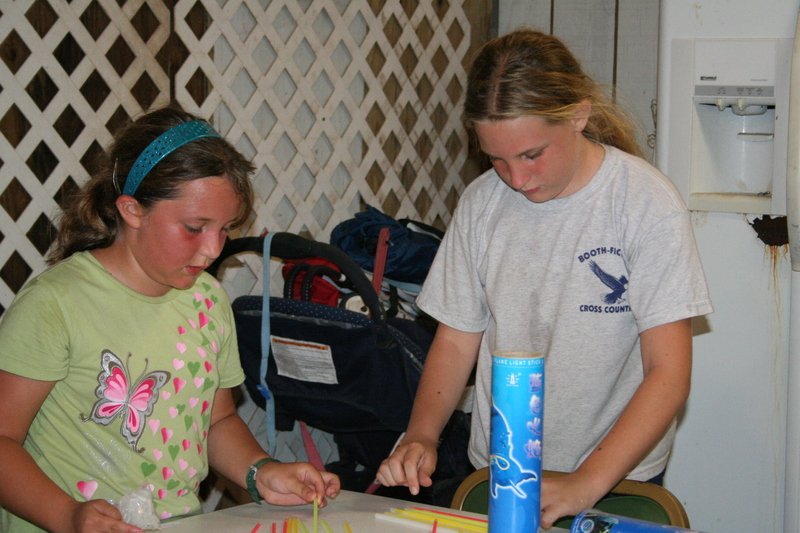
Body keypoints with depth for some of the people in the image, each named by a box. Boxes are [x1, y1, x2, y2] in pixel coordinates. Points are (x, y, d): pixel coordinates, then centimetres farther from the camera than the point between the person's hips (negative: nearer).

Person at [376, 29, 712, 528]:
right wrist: (421, 436, -14)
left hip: (618, 475, -3)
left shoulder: (648, 205, -16)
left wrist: (585, 484, -27)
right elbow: (456, 339, 3)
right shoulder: (481, 203, -3)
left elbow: (669, 372, -18)